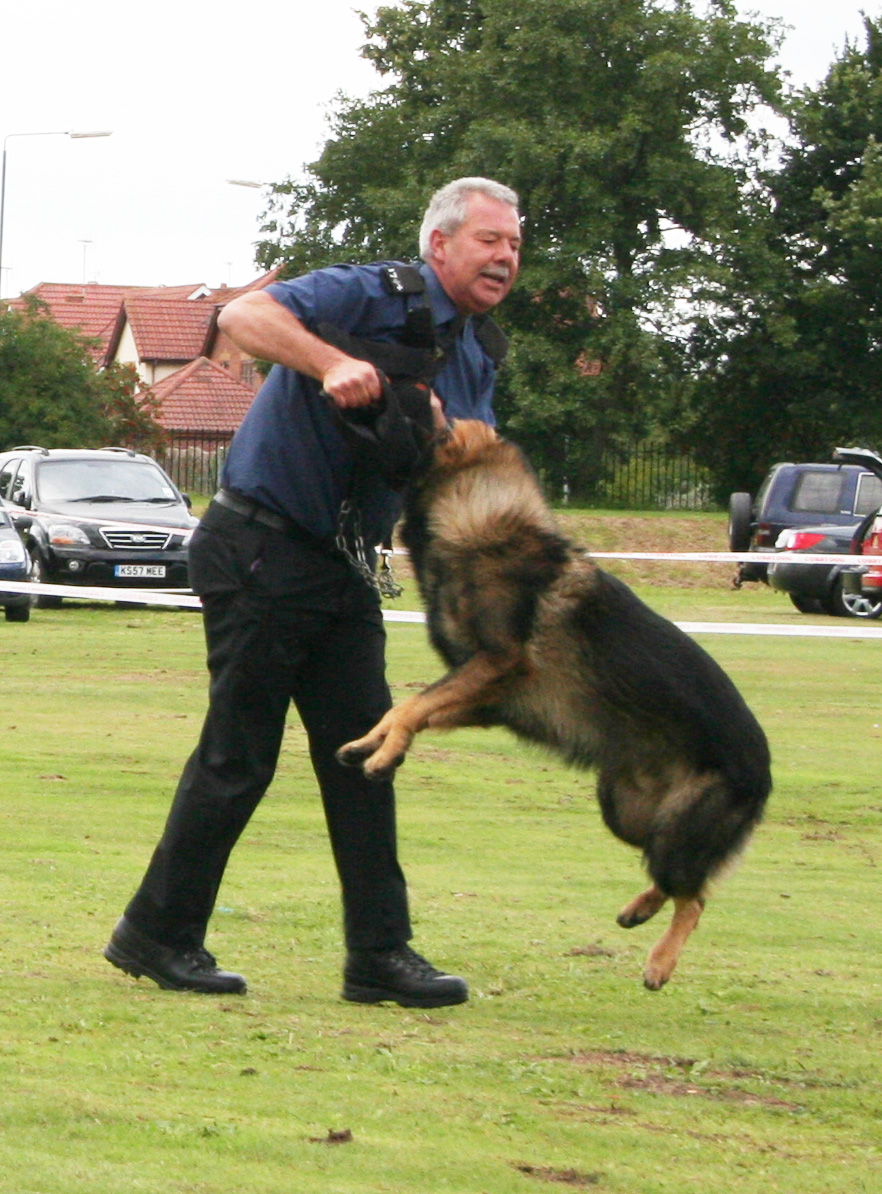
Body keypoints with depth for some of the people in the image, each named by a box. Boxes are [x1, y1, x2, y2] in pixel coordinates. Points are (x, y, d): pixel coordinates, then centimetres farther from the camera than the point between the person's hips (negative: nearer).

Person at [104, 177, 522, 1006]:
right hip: (260, 552, -8)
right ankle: (157, 933, 10)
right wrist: (332, 365, -42)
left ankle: (379, 953, 7)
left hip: (342, 566, 8)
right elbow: (242, 317, -28)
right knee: (239, 753, -3)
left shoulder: (475, 356, 12)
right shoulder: (373, 298, -13)